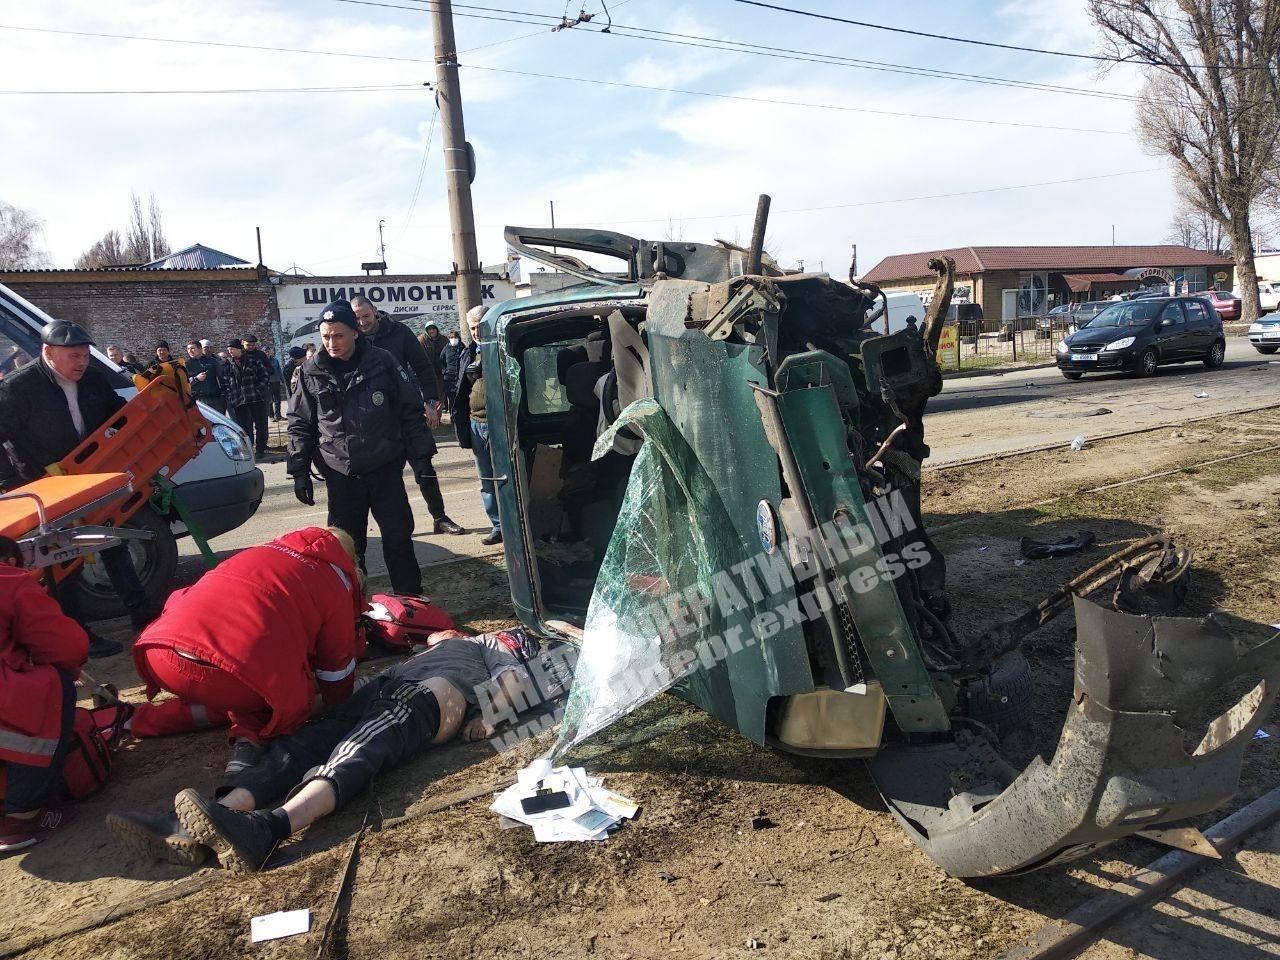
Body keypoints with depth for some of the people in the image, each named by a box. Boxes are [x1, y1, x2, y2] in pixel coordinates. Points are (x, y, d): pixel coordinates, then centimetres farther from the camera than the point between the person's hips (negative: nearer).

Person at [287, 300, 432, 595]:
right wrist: (300, 471, 3)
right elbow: (300, 425, 7)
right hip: (340, 474, 2)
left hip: (385, 468, -1)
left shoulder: (381, 362, -3)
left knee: (398, 536, 3)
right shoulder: (312, 372, 1)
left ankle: (411, 598, 16)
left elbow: (411, 411, 1)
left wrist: (420, 456, 0)